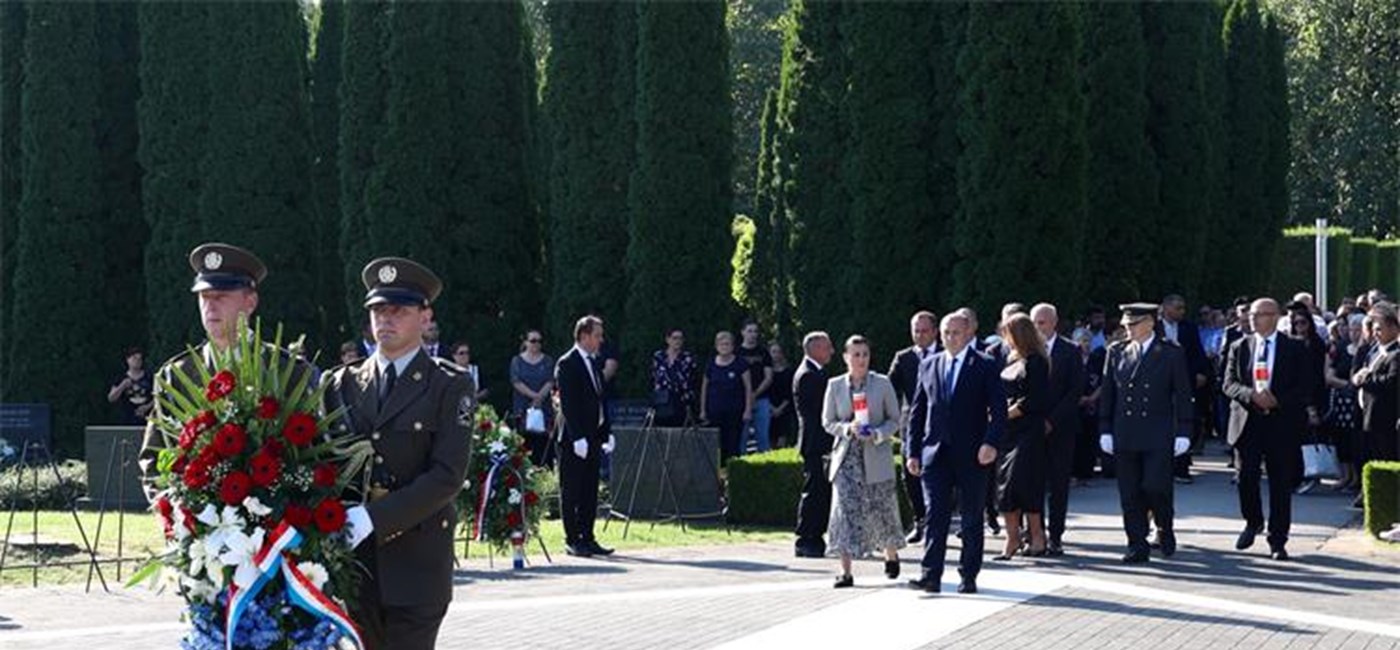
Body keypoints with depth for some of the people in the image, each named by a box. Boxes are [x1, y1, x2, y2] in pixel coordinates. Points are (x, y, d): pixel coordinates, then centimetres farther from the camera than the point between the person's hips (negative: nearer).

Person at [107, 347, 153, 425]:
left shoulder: (149, 378, 6)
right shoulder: (122, 378, 6)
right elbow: (111, 398, 3)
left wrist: (148, 406, -9)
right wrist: (122, 386, -11)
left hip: (146, 420, 0)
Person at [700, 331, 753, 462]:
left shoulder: (740, 364, -1)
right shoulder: (711, 365, 7)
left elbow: (748, 387, 0)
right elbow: (704, 388, 16)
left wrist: (748, 409, -6)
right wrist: (703, 410, 13)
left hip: (735, 412, -3)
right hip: (715, 411, 3)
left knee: (733, 445, -4)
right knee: (718, 445, 1)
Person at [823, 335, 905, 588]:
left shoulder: (882, 384, 1)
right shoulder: (835, 386, 4)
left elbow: (894, 420, 5)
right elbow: (828, 422, 7)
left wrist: (877, 434, -14)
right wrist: (847, 429, -12)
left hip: (876, 457, 0)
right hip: (846, 456, 0)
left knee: (881, 509, 7)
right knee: (845, 509, -9)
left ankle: (891, 555, 35)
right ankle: (846, 571, -9)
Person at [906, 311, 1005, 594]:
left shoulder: (985, 366, 1)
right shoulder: (928, 366, 11)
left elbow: (999, 409, -4)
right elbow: (917, 412, 13)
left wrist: (991, 443, -18)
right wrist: (912, 451, 7)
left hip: (971, 455, -2)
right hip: (935, 452, 2)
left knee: (972, 518, 5)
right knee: (935, 515, -6)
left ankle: (969, 578, 13)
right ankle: (931, 575, -9)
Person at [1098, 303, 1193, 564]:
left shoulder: (1171, 353, 2)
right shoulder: (1116, 352, 9)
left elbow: (1182, 395, 2)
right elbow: (1107, 394, 11)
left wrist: (1183, 432, -3)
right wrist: (1105, 430, 5)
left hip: (1158, 436, -3)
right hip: (1124, 436, 3)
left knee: (1155, 487, -11)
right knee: (1130, 494, 2)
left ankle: (1165, 530, 17)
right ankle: (1137, 546, 10)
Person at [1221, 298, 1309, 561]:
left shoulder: (1294, 349, 3)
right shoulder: (1239, 347, 9)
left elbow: (1306, 387, -2)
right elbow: (1229, 384, 3)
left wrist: (1277, 400, -16)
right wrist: (1252, 395, -16)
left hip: (1282, 424, -2)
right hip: (1247, 422, 2)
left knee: (1281, 484, 1)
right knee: (1246, 478, 0)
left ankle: (1277, 542, 9)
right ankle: (1253, 522, 27)